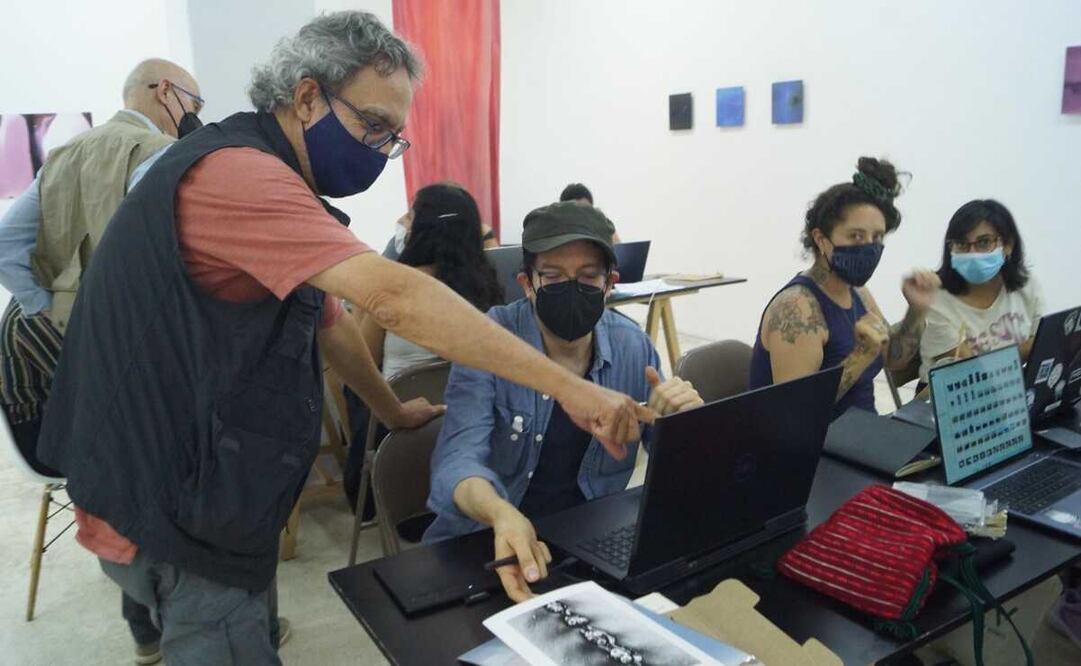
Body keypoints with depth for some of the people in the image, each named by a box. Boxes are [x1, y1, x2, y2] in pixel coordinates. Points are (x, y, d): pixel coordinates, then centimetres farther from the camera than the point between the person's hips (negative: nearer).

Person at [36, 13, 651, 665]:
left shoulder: (273, 182, 11)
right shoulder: (238, 172, -24)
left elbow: (329, 317, 20)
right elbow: (394, 296, -35)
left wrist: (393, 410, 26)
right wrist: (568, 387, -33)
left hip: (200, 494, 10)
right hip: (175, 515, -10)